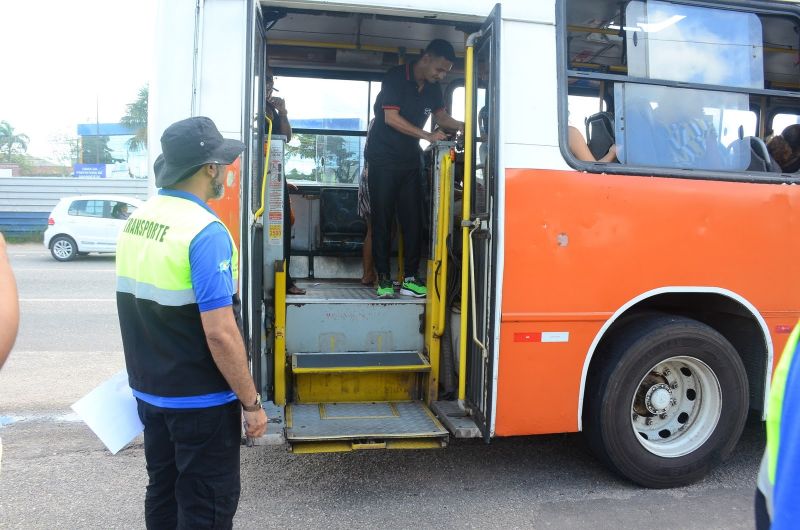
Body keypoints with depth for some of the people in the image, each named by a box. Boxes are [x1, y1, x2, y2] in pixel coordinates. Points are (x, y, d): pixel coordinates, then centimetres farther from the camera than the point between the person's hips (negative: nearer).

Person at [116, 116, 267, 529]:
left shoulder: (136, 221, 3)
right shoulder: (205, 232, -23)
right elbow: (220, 333, -26)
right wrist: (251, 402, -16)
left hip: (150, 391, 8)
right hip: (201, 400, -8)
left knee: (163, 493, 22)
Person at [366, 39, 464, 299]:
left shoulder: (433, 87, 7)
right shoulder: (396, 78, -12)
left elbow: (441, 116, 16)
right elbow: (391, 118, -19)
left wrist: (461, 126, -6)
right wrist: (428, 136, -24)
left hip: (410, 160, 6)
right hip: (384, 158, -6)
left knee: (413, 219, 0)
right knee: (382, 219, -2)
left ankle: (410, 279, 5)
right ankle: (383, 279, 3)